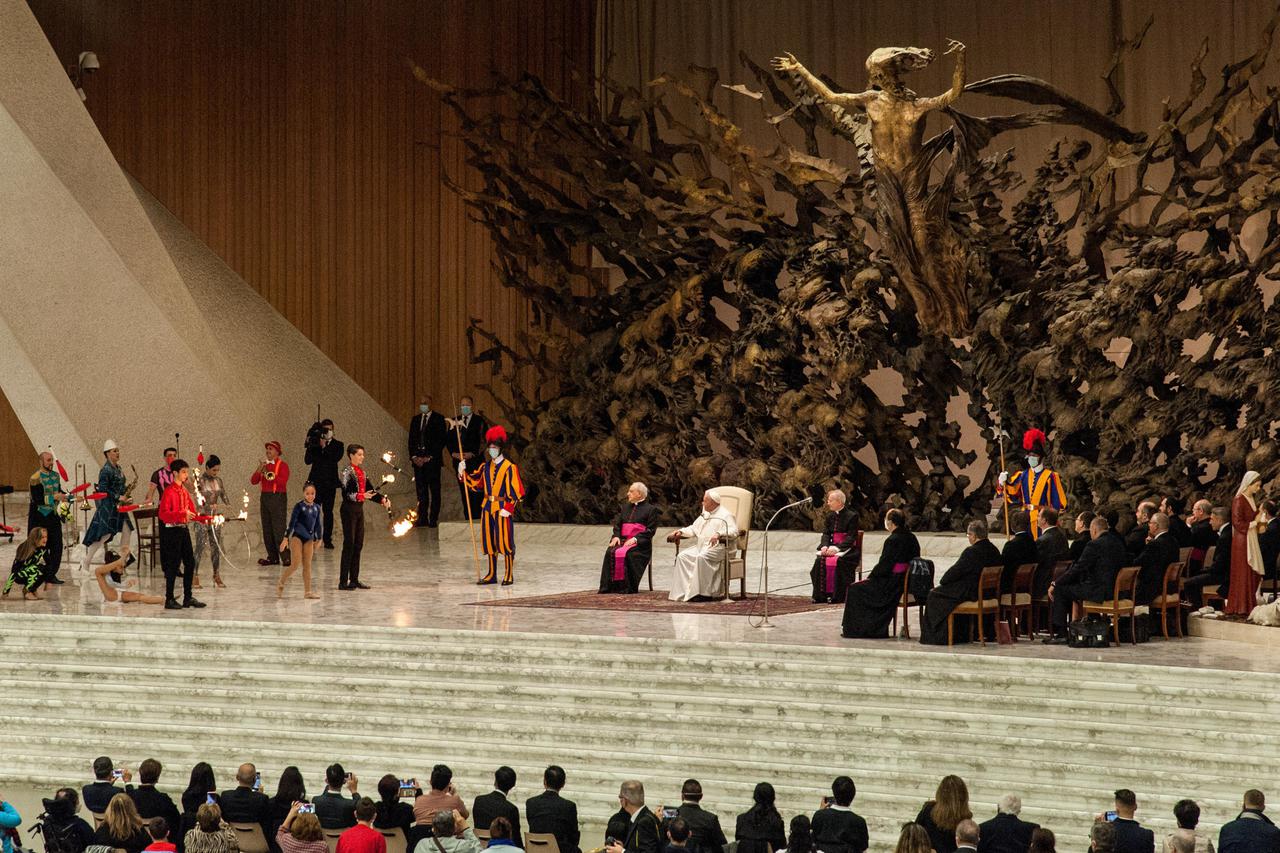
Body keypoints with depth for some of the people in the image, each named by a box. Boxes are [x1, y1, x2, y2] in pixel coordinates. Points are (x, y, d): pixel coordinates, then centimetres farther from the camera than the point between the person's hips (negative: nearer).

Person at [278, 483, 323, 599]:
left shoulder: (316, 507, 6)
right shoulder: (299, 506, -9)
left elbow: (318, 524, 15)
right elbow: (292, 522, -10)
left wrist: (319, 539, 17)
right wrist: (286, 538, -13)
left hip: (309, 538, 5)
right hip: (297, 536, -5)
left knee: (307, 565, 6)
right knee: (295, 564, -9)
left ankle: (307, 591, 8)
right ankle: (280, 583, 10)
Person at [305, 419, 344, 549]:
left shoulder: (337, 445, 6)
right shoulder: (314, 443, 6)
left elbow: (335, 458, -12)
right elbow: (307, 460, -3)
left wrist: (324, 447, -16)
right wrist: (311, 446, -15)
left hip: (330, 483, 0)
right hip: (316, 481, 0)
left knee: (328, 512, 1)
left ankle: (327, 540, 4)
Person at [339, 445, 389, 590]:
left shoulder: (361, 472, 13)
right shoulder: (347, 472, -10)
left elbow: (370, 489, 13)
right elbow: (347, 494, -18)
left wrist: (382, 499, -3)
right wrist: (361, 496, -33)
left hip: (359, 510, 8)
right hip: (349, 510, -8)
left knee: (358, 545, 9)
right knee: (349, 544, -8)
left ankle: (354, 580, 15)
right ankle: (343, 582, -5)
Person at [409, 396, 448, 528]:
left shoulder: (438, 418, 1)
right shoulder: (415, 419, 17)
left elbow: (441, 439, -5)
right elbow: (411, 439, 15)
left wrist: (429, 457, -11)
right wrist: (414, 456, -1)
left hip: (432, 459, -5)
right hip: (418, 460, 5)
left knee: (434, 490, -4)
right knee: (421, 490, 3)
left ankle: (433, 519, -4)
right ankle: (422, 519, 4)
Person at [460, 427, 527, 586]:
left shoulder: (509, 468, -8)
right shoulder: (485, 466, 10)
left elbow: (515, 492, -10)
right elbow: (474, 483, 13)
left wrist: (507, 509, -16)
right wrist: (463, 472, -2)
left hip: (502, 509, -6)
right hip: (487, 507, 6)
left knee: (505, 541, -4)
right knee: (489, 541, 9)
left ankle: (509, 575, 5)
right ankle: (492, 575, 17)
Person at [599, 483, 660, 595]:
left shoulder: (651, 509, 5)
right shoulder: (625, 508, 24)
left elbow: (651, 530, -4)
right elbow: (617, 523, 18)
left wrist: (635, 539, -17)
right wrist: (616, 536, -3)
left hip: (639, 543, -5)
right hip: (623, 540, 5)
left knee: (627, 554, -35)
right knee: (610, 552, -26)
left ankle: (628, 588, -30)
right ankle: (609, 586, -26)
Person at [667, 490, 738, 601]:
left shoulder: (726, 515, -2)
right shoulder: (705, 515, 26)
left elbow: (733, 531, -16)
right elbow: (694, 529, 30)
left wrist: (719, 534, -32)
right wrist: (681, 532, 12)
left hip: (717, 547, -8)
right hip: (701, 546, 8)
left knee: (701, 557, -36)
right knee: (682, 556, -12)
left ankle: (702, 592, -32)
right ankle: (682, 591, -16)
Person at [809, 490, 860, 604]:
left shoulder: (852, 517, -6)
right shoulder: (830, 517, 15)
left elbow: (851, 538, -14)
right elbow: (826, 534, 9)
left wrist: (837, 547, -25)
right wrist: (825, 545, -13)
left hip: (847, 549, -5)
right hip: (831, 548, 6)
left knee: (837, 561, -35)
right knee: (819, 560, -24)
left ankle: (836, 596, -29)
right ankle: (821, 595, -23)